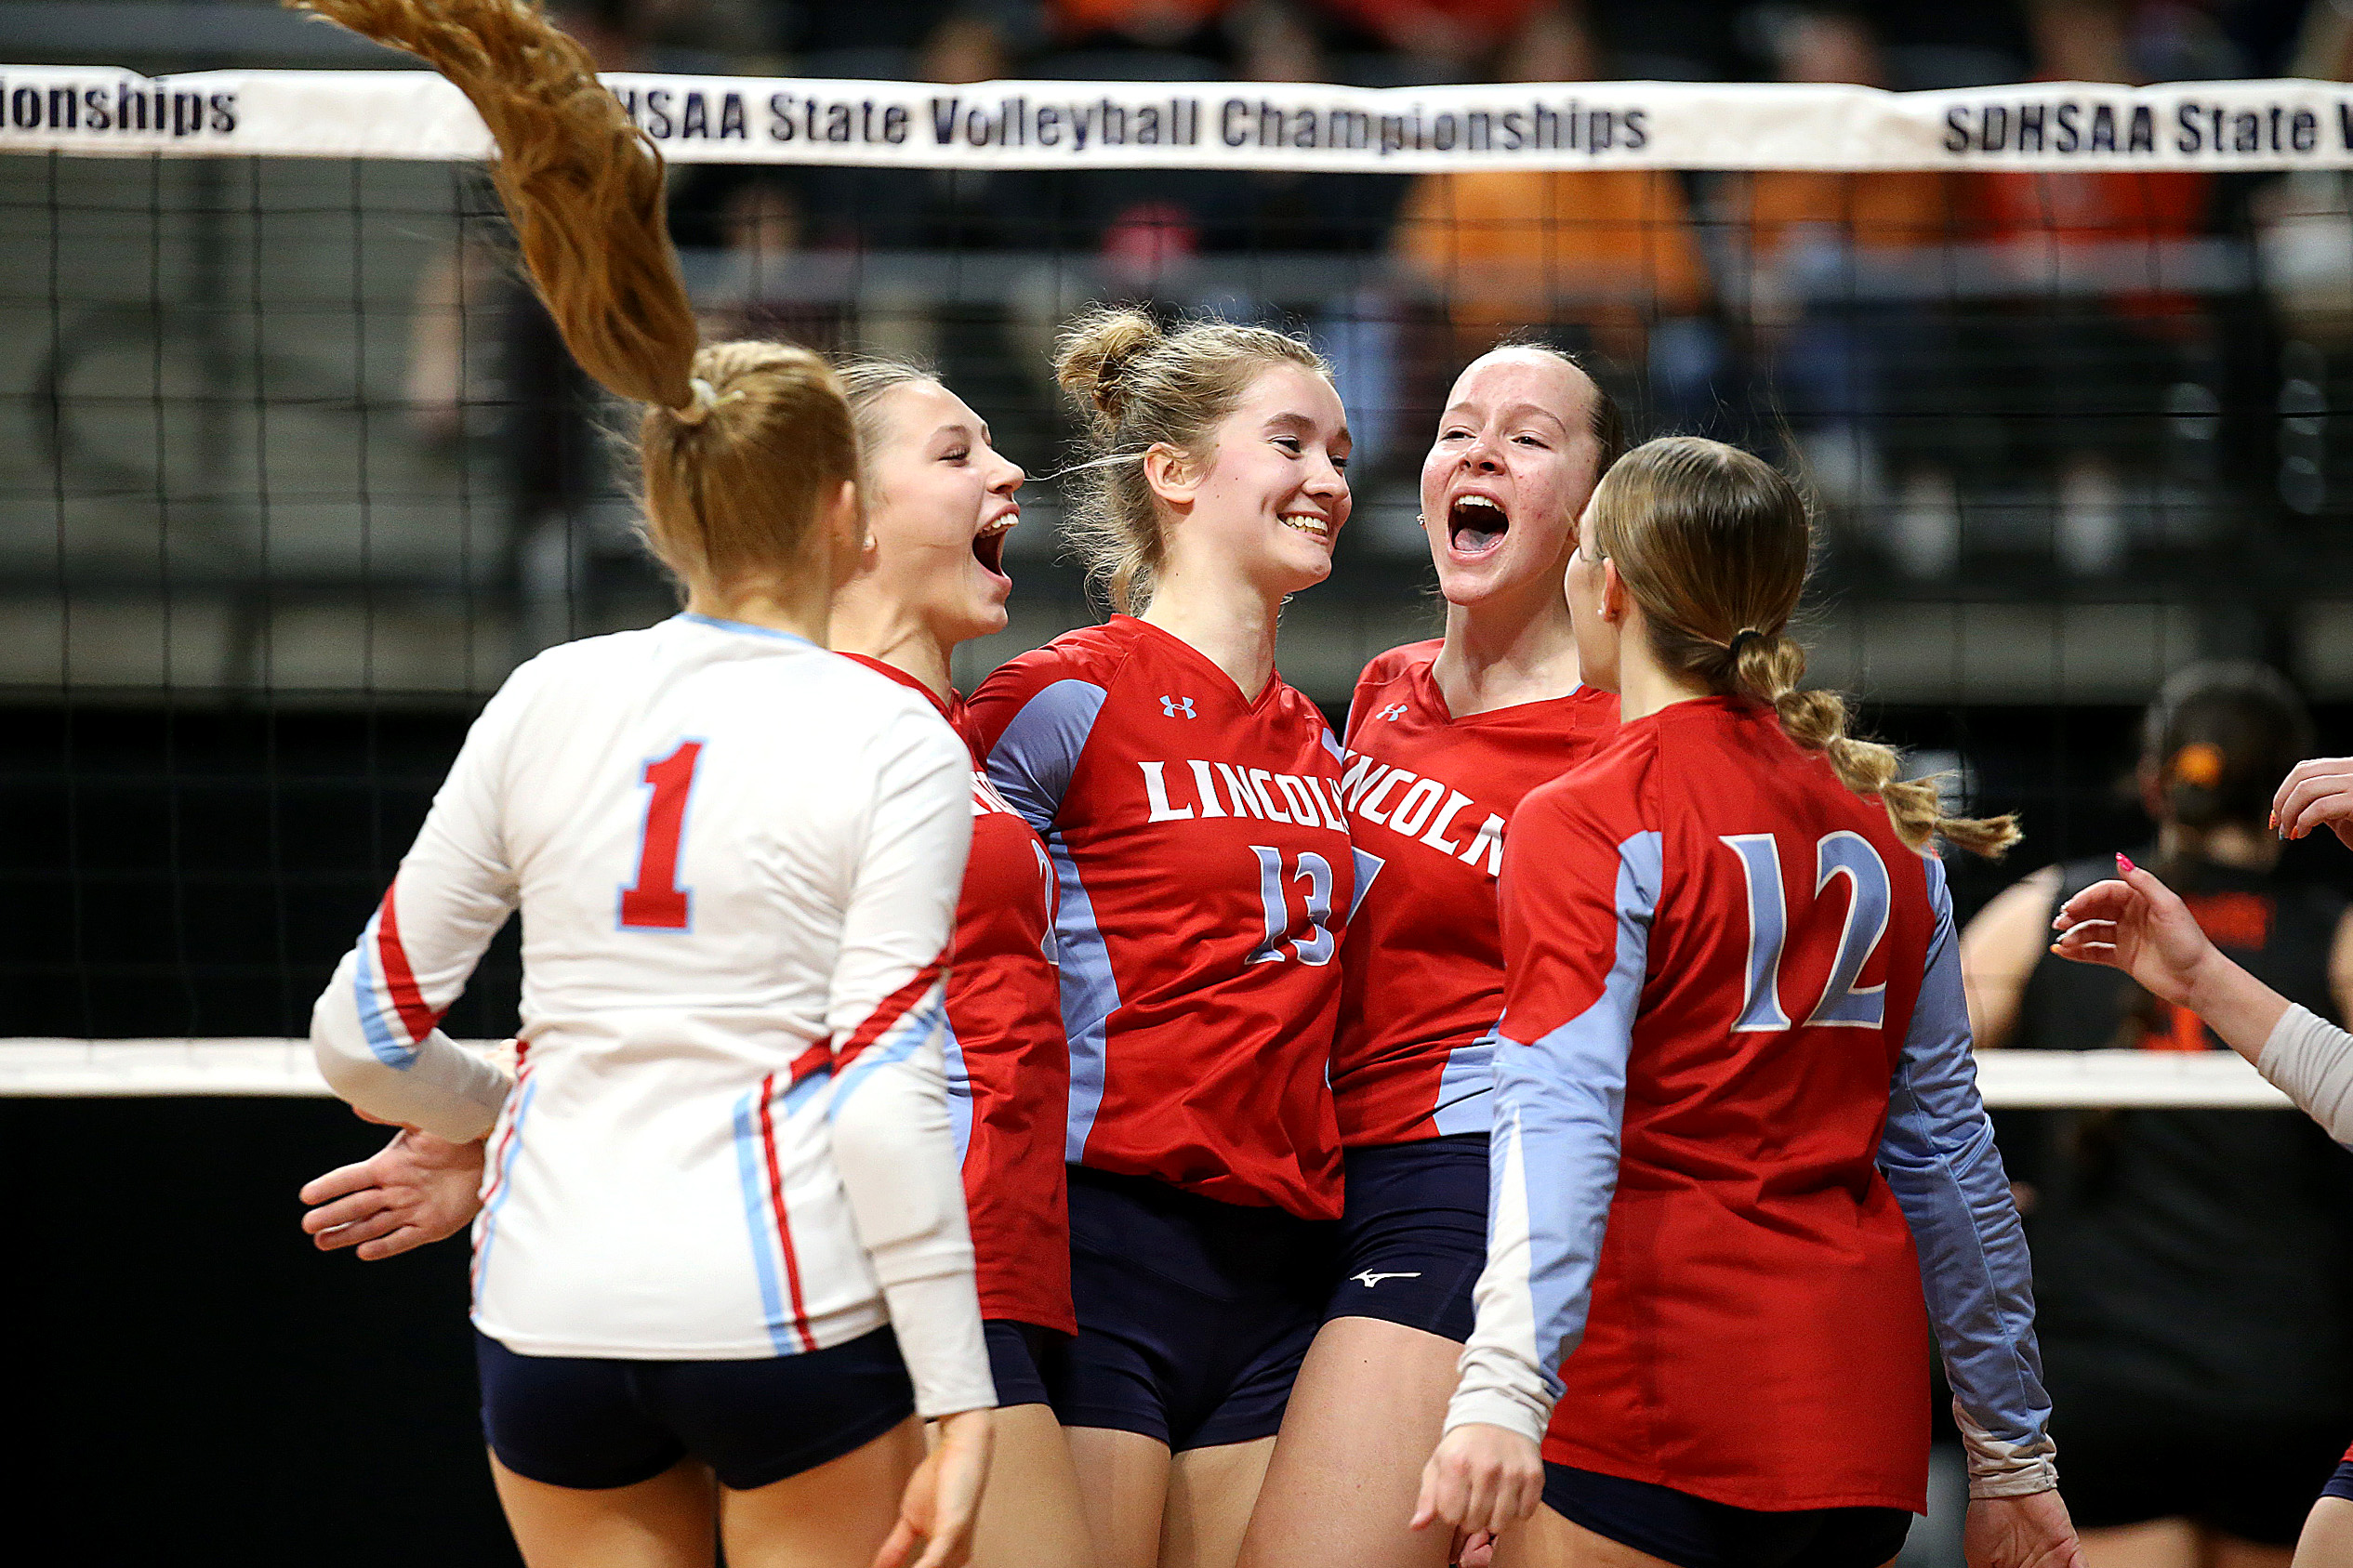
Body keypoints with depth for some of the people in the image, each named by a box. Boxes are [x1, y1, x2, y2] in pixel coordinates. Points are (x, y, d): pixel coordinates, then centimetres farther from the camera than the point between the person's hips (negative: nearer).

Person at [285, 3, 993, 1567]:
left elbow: (364, 1038, 9)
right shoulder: (898, 745, -5)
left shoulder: (547, 703, 5)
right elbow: (883, 1089, -13)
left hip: (555, 1314, 4)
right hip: (791, 1312, -4)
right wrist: (958, 1405, -11)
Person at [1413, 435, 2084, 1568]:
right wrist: (2012, 1451, 22)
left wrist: (1502, 1390, -32)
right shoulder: (1879, 830, 12)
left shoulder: (1586, 823, -7)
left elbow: (1560, 1112, -21)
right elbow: (1944, 1144, 16)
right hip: (1859, 1425, 7)